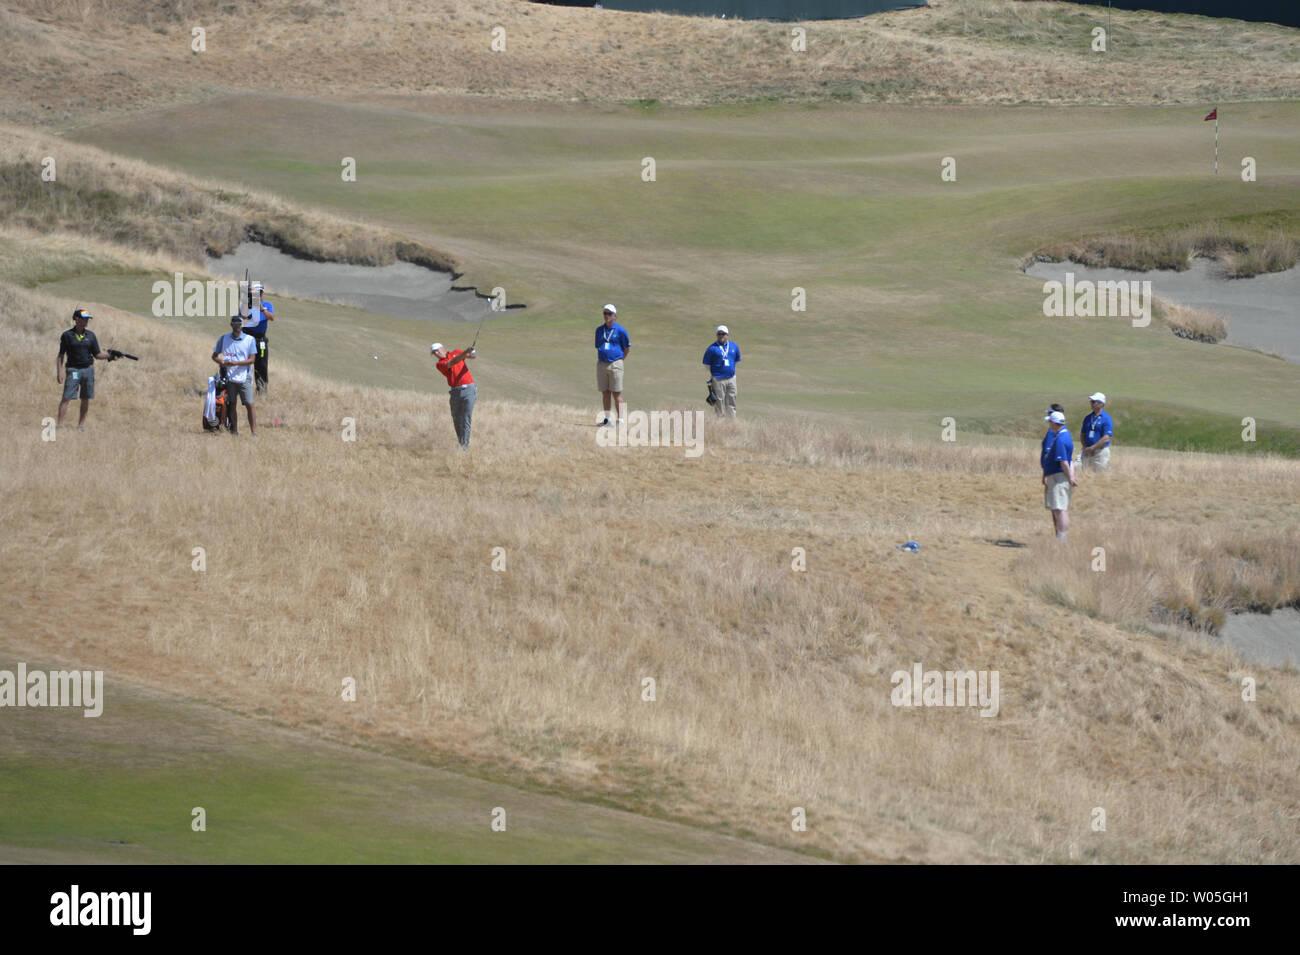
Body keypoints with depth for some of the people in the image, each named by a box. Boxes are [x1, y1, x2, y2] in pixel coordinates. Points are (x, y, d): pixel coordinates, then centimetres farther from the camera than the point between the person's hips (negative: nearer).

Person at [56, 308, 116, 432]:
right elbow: (61, 355, 0)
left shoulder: (90, 335, 6)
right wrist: (59, 372, -7)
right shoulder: (67, 335, -3)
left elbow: (97, 354, 8)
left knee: (85, 399, 5)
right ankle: (59, 423, -10)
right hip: (73, 370, -3)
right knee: (66, 397, -10)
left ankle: (81, 424, 14)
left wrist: (109, 356, -10)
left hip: (88, 369, 3)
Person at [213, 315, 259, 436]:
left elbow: (252, 359, -4)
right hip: (229, 378, 2)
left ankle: (254, 432, -8)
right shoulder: (224, 339, 8)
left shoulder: (250, 340, 2)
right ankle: (234, 430, 15)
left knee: (249, 405, -8)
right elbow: (214, 356, 13)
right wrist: (222, 362, -9)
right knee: (232, 404, 7)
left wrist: (236, 363, -16)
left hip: (244, 377, -2)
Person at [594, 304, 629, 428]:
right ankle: (607, 419, 13)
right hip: (601, 364, 4)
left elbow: (628, 347, 6)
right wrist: (599, 360, 13)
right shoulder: (599, 329, 10)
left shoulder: (620, 330, -4)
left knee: (617, 394, -5)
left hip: (615, 364, -4)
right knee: (605, 393, 7)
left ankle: (620, 420, -3)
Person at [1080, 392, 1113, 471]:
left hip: (1100, 452, -6)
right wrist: (1085, 448, -3)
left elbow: (1106, 439, -15)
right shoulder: (1087, 418, 13)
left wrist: (1092, 448, -16)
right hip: (1087, 452, 6)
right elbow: (1083, 434, 15)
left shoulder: (1106, 419, -8)